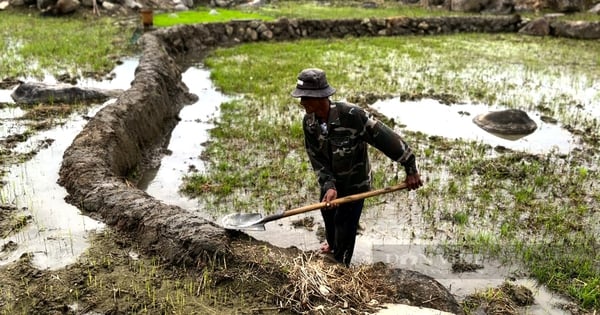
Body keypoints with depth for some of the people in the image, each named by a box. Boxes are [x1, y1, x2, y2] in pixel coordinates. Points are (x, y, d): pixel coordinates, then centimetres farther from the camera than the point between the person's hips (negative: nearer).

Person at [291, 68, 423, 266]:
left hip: (355, 182, -6)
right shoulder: (309, 122, -16)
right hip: (330, 181, 6)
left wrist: (410, 169, -26)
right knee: (328, 215, 27)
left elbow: (386, 139, -30)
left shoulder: (351, 115, -35)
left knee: (345, 227, 4)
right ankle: (332, 245, 59)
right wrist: (329, 186, -27)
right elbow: (316, 160, -13)